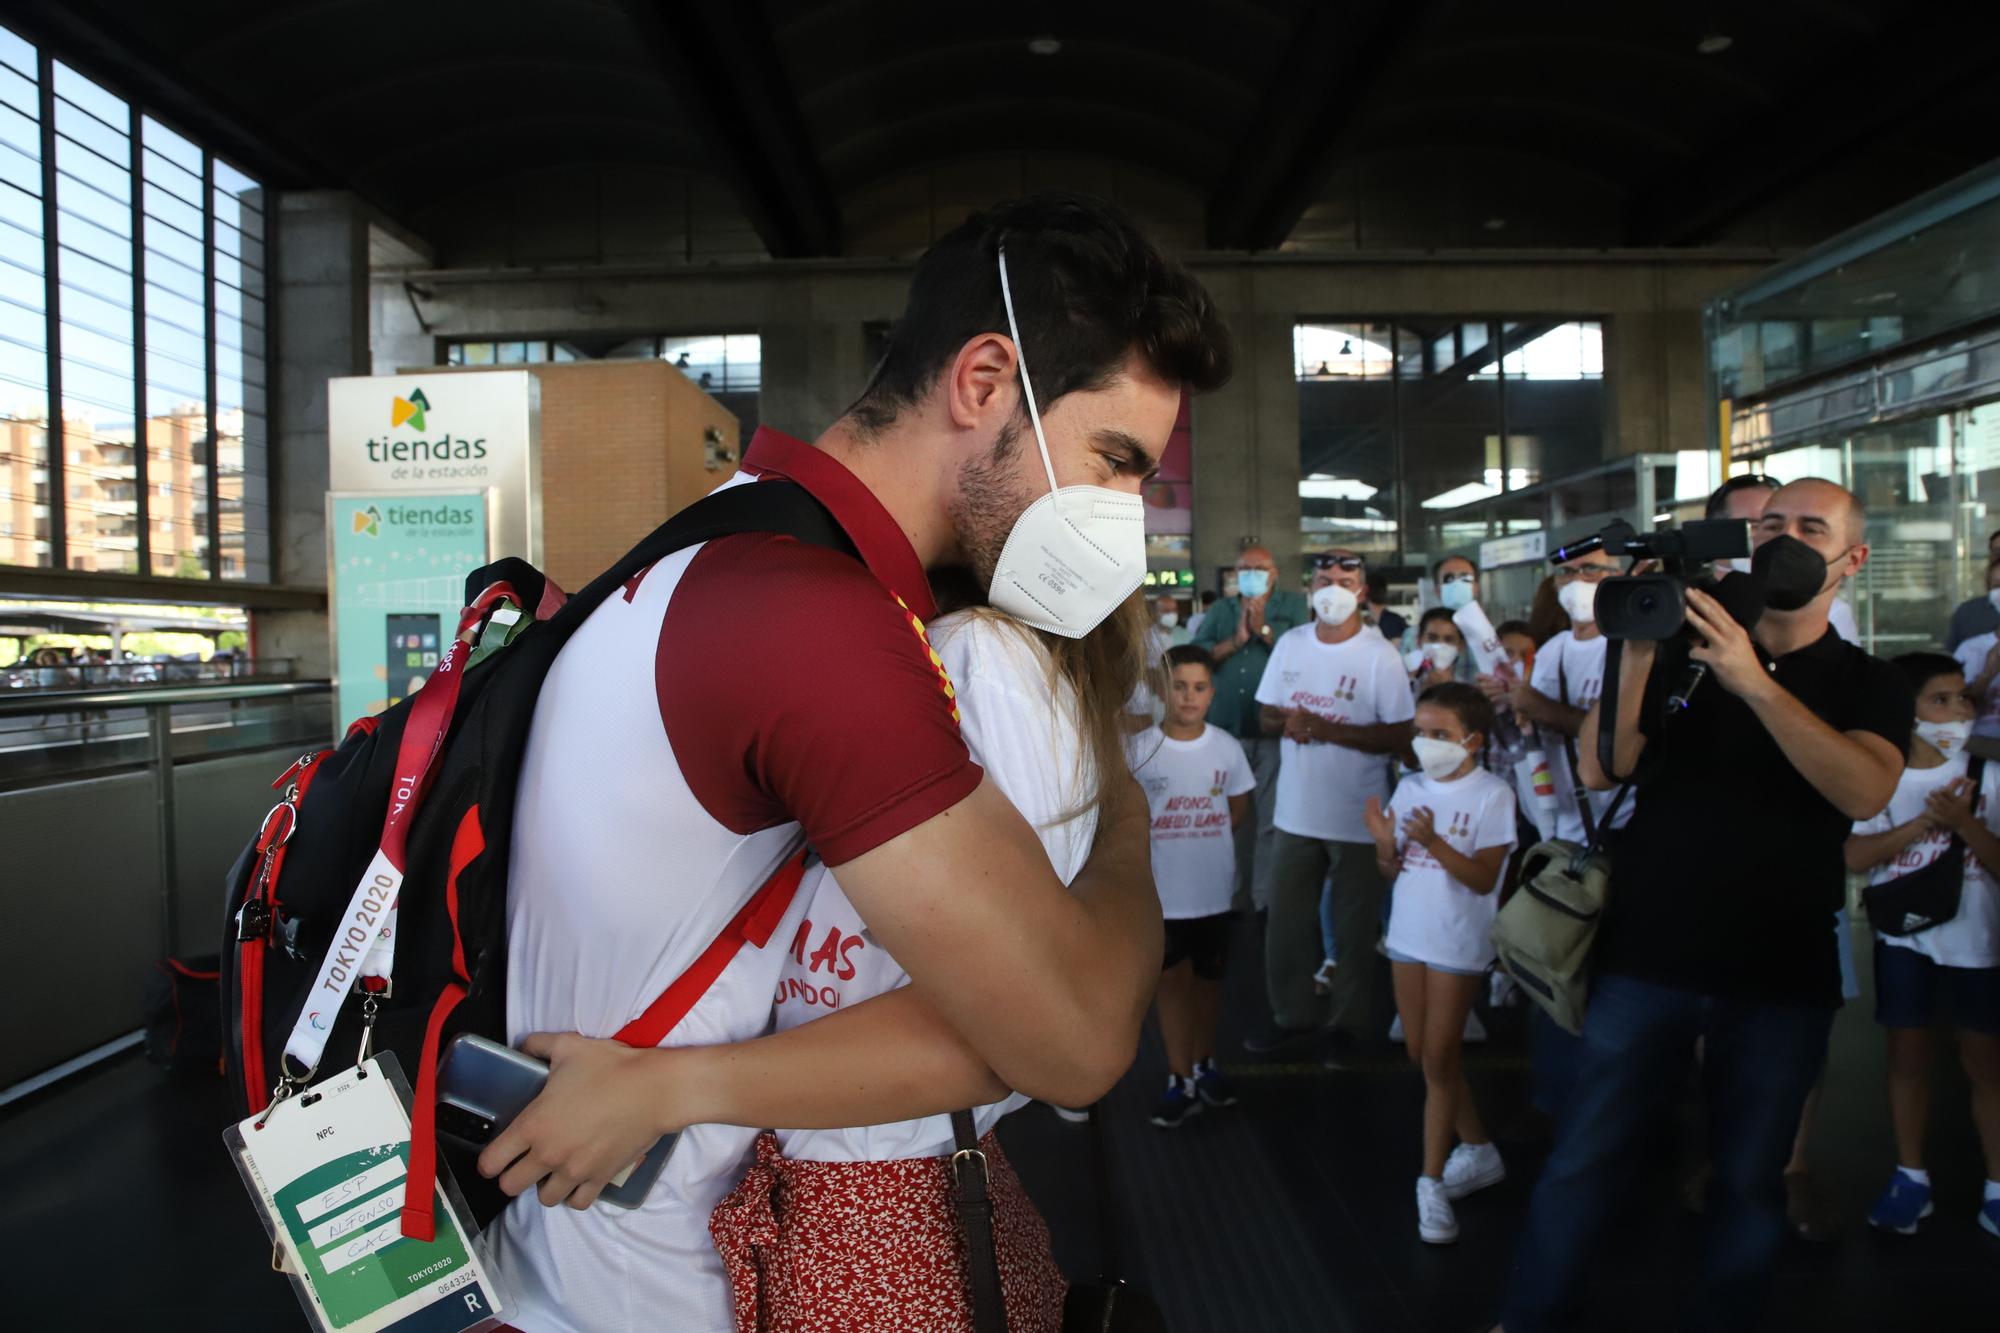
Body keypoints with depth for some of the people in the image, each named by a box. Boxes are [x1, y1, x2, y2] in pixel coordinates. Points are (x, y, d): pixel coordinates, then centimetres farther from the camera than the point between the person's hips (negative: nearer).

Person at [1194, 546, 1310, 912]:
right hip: (1226, 729, 3)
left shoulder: (1295, 605, 5)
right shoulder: (1219, 610, 14)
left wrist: (1264, 629, -12)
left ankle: (1266, 901, 7)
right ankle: (1232, 896, 24)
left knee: (1271, 820, -1)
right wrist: (1235, 641, -10)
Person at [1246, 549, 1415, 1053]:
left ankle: (1350, 1024, 24)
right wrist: (1288, 722, -15)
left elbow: (1399, 736, -15)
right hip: (1297, 811, 5)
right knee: (1288, 922, 13)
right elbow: (1266, 716, 9)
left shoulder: (1380, 655, -10)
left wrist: (1327, 728, -23)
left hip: (1358, 818, -4)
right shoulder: (1290, 644, 4)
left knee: (1353, 930, 8)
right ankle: (1295, 1015, 29)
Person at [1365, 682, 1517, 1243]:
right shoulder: (1410, 787, 3)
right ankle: (1480, 1152, 33)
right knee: (1422, 1056, 14)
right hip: (1408, 934, 6)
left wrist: (1434, 842, -30)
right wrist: (1384, 843, -16)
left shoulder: (1491, 795, -13)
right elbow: (1391, 870, 6)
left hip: (1458, 943, -6)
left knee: (1438, 1060, -2)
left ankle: (1432, 1183, 9)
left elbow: (1483, 878, -17)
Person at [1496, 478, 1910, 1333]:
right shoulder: (1685, 652, 5)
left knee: (1751, 1180, 12)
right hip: (1650, 953, 0)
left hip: (1781, 973, 1)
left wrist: (1756, 683, -28)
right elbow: (1600, 770, -7)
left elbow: (1865, 791, -18)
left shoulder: (1868, 686, 4)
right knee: (1584, 1157, 3)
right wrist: (1635, 652, -18)